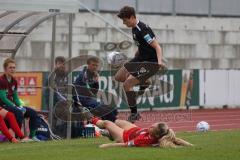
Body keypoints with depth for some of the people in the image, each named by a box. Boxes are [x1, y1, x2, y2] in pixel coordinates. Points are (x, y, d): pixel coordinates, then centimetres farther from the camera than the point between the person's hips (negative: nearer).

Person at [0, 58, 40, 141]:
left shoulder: (14, 81, 9)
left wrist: (20, 106, -6)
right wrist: (16, 108, -22)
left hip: (12, 105, 8)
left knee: (33, 113, -2)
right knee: (19, 113, -34)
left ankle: (32, 135, 1)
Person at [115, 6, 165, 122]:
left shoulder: (142, 30, -23)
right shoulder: (134, 28, 5)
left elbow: (157, 47, -27)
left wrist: (159, 62, -42)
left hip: (151, 62, -10)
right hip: (140, 58, 10)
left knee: (127, 84, -16)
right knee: (119, 77, 13)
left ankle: (134, 114, -4)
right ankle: (144, 83, 24)